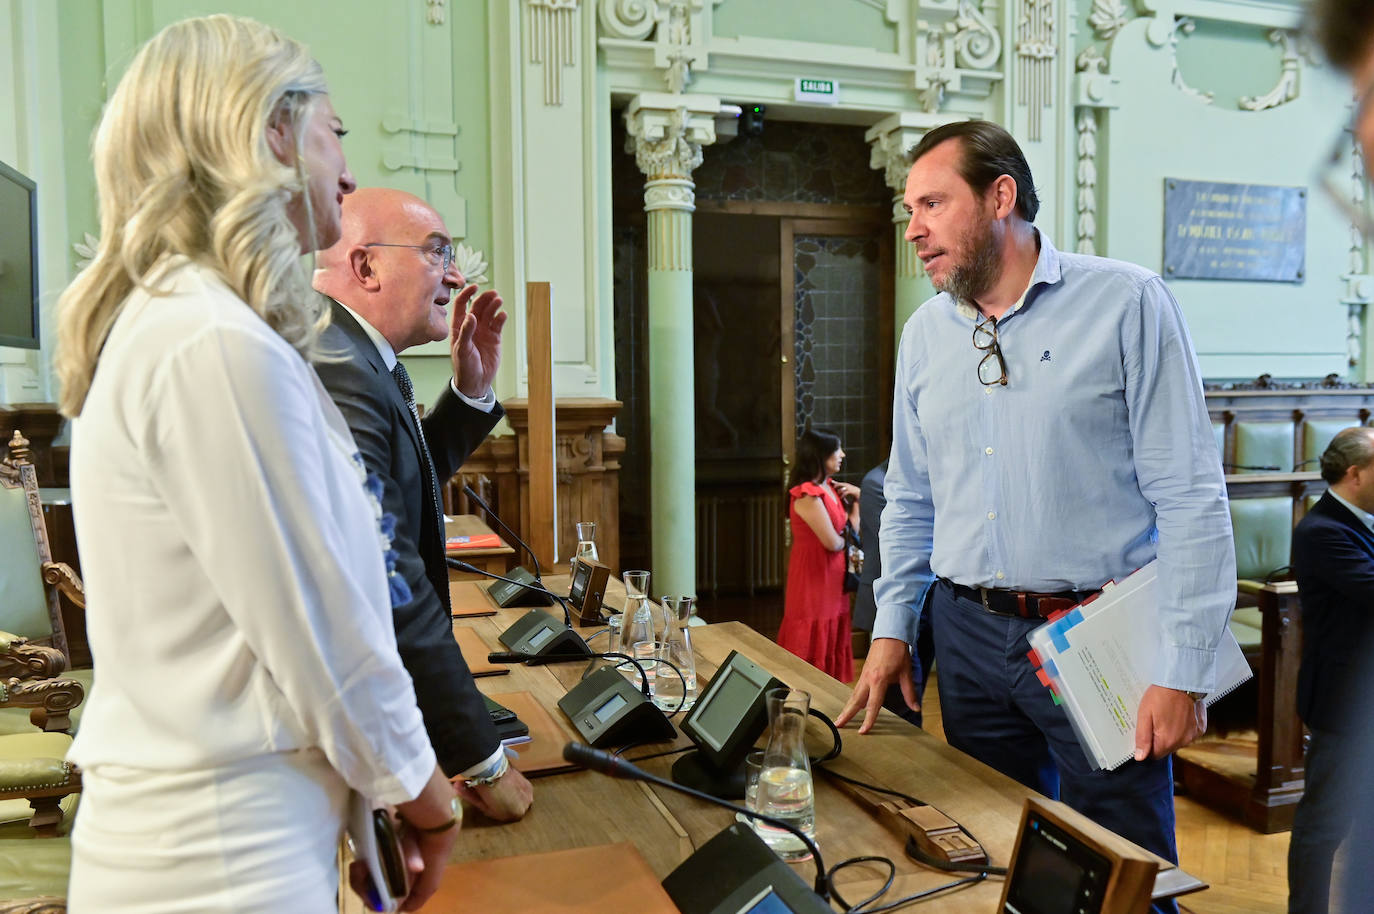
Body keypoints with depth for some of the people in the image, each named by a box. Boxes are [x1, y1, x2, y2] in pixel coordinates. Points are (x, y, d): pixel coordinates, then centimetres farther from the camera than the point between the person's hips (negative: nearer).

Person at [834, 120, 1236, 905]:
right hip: (970, 635, 5)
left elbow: (1191, 496, -10)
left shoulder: (1127, 303, -8)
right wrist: (893, 628, 8)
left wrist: (1185, 668, -12)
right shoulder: (926, 331, 7)